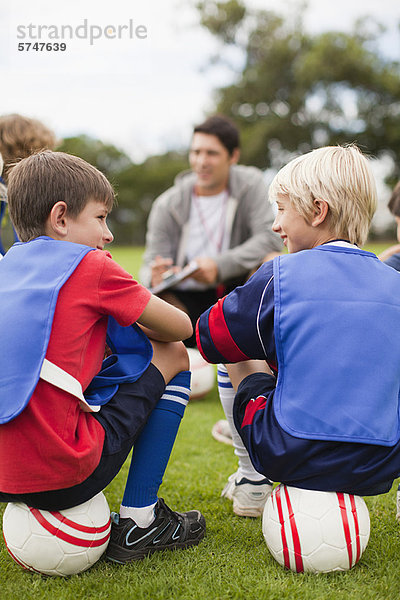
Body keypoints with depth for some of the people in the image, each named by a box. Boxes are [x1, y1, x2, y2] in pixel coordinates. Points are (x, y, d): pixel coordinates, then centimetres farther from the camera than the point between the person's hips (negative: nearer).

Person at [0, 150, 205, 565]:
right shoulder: (89, 265, -6)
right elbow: (181, 328, 3)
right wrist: (132, 326, 21)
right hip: (62, 475, -7)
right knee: (171, 356, 8)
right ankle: (137, 522, 10)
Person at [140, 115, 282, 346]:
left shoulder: (250, 184, -7)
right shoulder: (167, 205, -8)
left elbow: (271, 237, -19)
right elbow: (150, 265, -9)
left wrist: (219, 265, -30)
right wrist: (155, 278, -35)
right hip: (185, 298, 0)